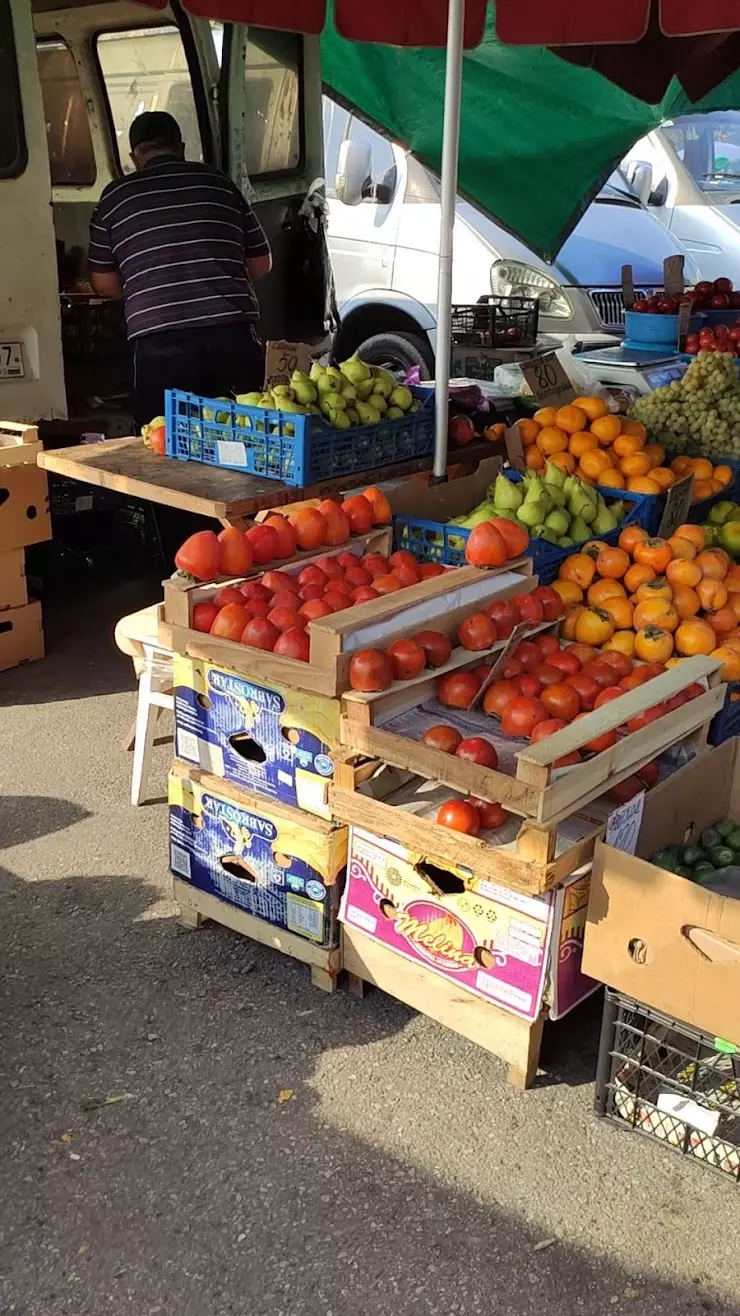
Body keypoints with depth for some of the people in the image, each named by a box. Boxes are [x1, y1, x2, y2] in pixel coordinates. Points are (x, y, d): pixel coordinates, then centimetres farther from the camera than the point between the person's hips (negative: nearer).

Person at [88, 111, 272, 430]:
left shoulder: (116, 197, 9)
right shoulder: (219, 184, 13)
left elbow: (103, 282, 13)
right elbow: (261, 263, 17)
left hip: (160, 340, -1)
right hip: (232, 332, 2)